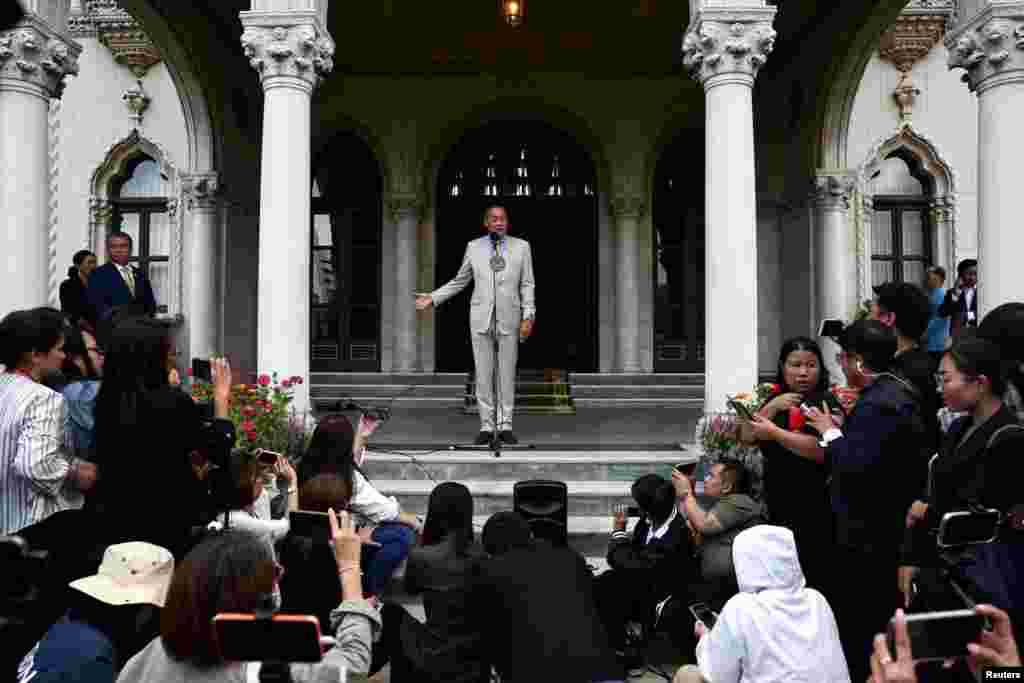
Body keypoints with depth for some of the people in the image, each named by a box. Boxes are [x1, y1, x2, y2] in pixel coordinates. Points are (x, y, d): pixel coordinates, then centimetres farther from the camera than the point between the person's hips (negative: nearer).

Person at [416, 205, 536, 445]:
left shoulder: (521, 247, 1)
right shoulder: (474, 247, 4)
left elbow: (527, 285, -1)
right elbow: (460, 281, 13)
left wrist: (528, 317, -10)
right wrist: (433, 298, 5)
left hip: (509, 319, -1)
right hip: (481, 317, 1)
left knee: (507, 373, 2)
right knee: (483, 373, 1)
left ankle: (505, 426, 10)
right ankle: (487, 426, 9)